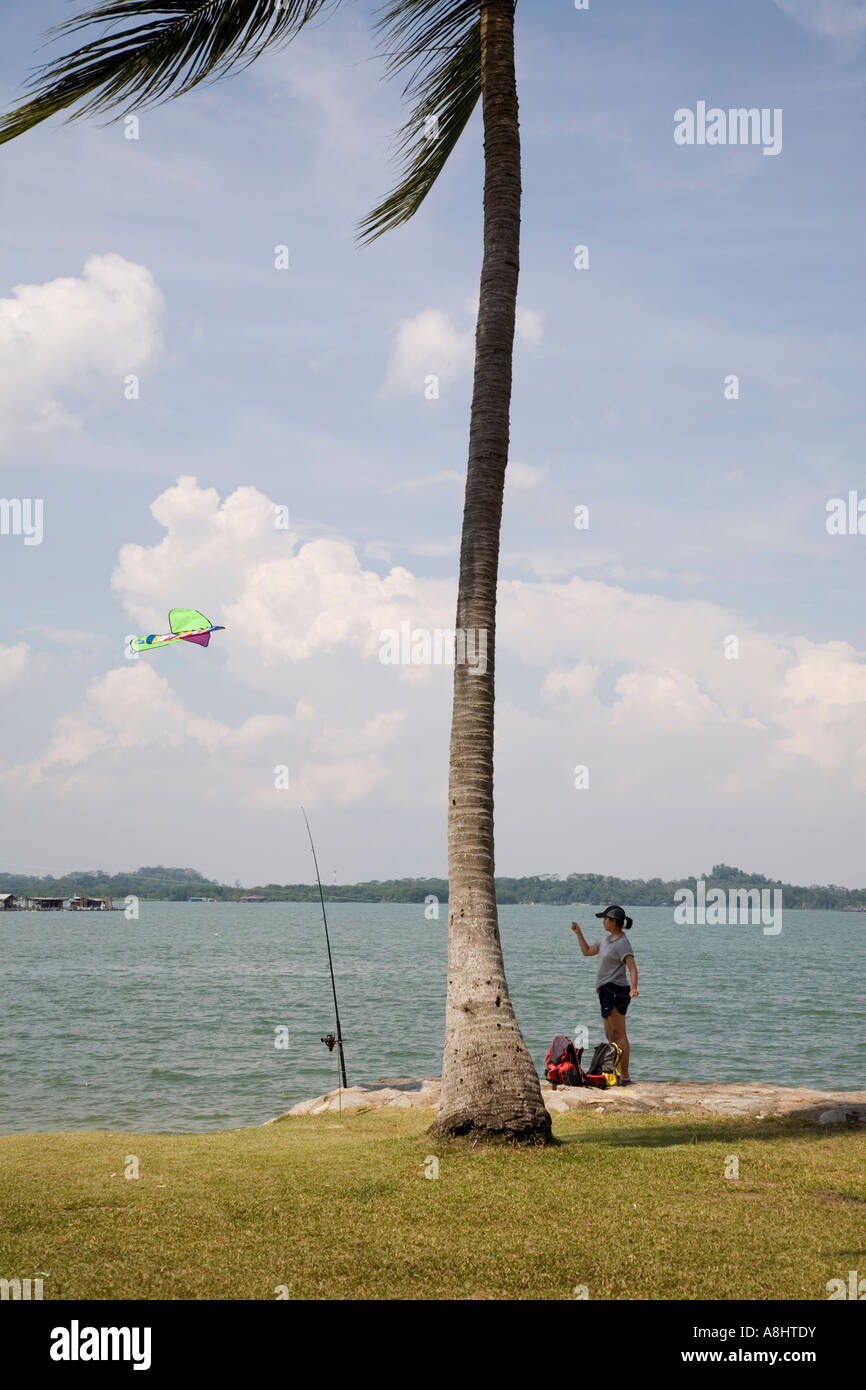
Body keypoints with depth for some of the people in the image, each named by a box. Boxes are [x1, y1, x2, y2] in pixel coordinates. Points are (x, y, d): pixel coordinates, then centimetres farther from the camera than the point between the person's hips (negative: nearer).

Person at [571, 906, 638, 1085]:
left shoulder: (622, 942, -12)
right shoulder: (607, 940, 16)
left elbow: (632, 968, -21)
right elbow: (587, 951, 28)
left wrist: (633, 988, -37)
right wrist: (578, 933, 20)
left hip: (616, 990, -10)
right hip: (607, 990, 10)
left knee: (618, 1034, -11)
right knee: (610, 1035, 12)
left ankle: (625, 1077, -11)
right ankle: (619, 1074, 17)